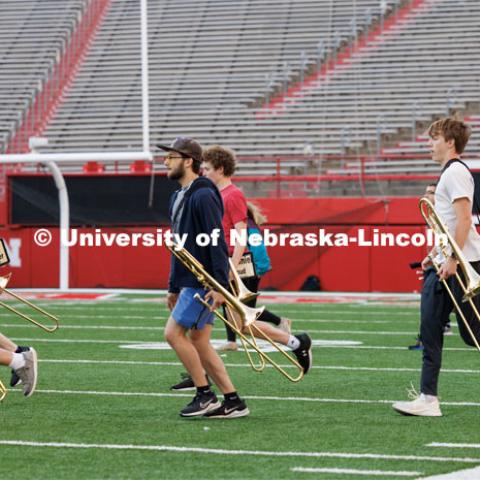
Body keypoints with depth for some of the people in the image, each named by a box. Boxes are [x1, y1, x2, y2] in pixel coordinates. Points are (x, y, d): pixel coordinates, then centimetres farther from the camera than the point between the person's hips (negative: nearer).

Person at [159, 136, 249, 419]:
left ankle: (205, 395, -1)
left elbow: (217, 243, -20)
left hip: (204, 282, -10)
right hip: (189, 281, 10)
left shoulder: (203, 196, -15)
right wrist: (173, 287, 22)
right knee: (198, 341, 7)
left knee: (174, 332, -10)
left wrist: (220, 285, -24)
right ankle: (233, 403, 10)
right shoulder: (179, 197, 16)